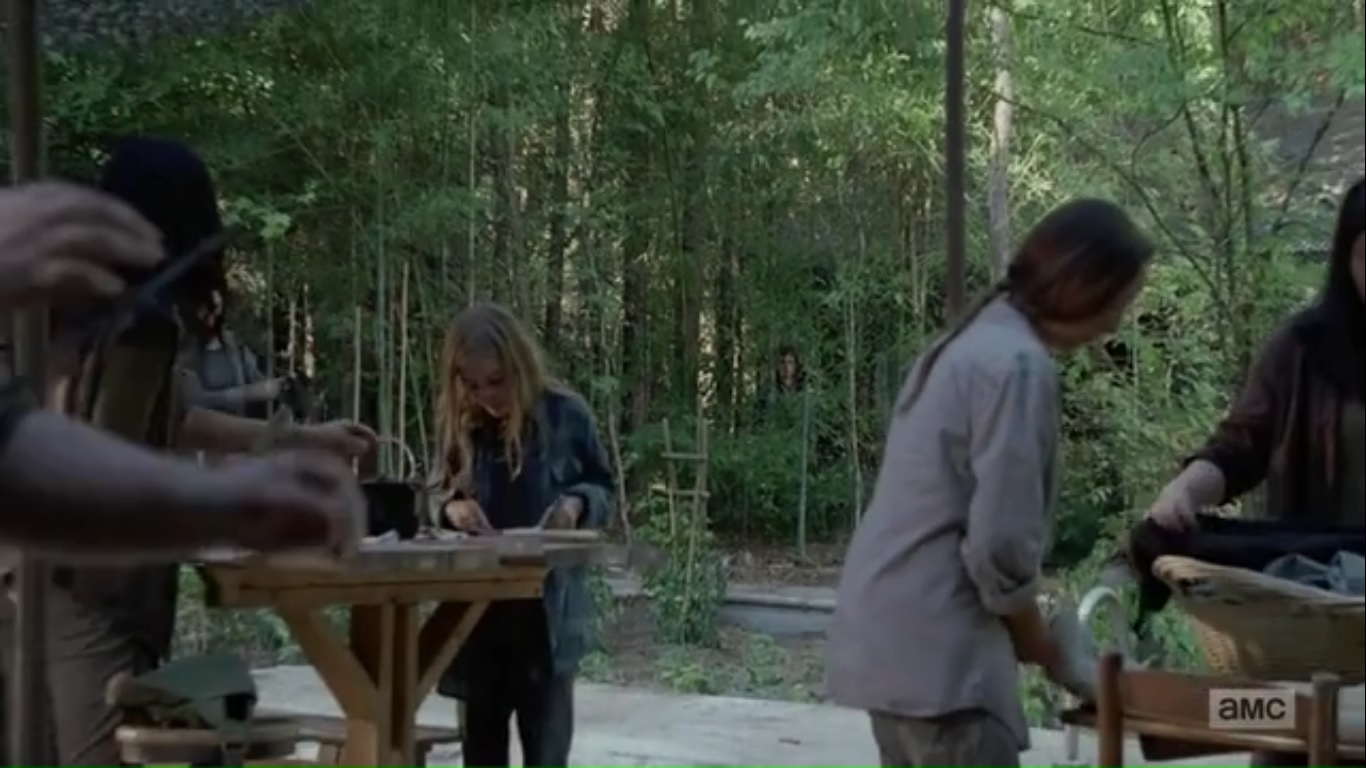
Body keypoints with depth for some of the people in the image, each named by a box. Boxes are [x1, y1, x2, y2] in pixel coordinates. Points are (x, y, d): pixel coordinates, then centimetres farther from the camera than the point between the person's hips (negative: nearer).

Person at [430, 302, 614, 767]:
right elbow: (438, 492, 12)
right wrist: (450, 507, -11)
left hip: (549, 606, -3)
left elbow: (605, 488, 4)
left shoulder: (565, 414, -7)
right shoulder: (458, 423, 0)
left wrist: (577, 503, -17)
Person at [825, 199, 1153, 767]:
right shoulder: (1018, 364, -15)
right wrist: (1036, 638, -2)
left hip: (894, 639, 10)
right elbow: (999, 540, -19)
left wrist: (1021, 631, 15)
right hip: (938, 650, -10)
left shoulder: (977, 340, 15)